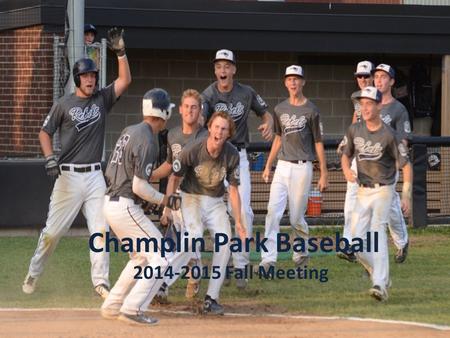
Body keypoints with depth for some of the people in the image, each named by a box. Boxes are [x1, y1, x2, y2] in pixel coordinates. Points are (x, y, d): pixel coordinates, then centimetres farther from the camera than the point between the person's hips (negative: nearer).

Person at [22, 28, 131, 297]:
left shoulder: (102, 99, 8)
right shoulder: (64, 105, 0)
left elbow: (125, 80, -1)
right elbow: (45, 133, 4)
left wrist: (120, 51, -12)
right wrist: (50, 159, -11)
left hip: (95, 176, 3)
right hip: (68, 175, -3)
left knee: (100, 230, -3)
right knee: (53, 231, 1)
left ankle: (101, 281, 0)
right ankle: (34, 273, 17)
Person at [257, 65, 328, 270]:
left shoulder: (311, 111, -5)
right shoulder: (280, 109, 10)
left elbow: (318, 143, -2)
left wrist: (324, 174, -4)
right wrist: (268, 166, 17)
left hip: (302, 167, -4)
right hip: (282, 167, 4)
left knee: (296, 217, -1)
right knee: (273, 211, -9)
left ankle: (302, 252, 23)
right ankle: (268, 259, -13)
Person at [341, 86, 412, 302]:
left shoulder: (389, 135, -12)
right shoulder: (354, 130, 3)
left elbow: (406, 165, -7)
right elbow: (346, 155, 17)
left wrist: (406, 196, -13)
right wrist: (346, 170, -6)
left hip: (383, 190, -6)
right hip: (363, 192, 6)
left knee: (377, 233, -20)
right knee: (357, 239, -1)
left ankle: (380, 285, -26)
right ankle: (381, 276, 19)